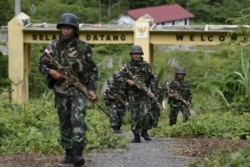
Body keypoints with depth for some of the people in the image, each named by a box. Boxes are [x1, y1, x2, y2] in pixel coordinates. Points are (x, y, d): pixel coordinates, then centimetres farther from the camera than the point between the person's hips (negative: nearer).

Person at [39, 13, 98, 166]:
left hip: (79, 89, -3)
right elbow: (42, 64, 8)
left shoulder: (84, 47, -3)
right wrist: (50, 71, -13)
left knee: (78, 119, -20)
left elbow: (93, 70, 1)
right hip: (61, 90, 3)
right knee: (65, 123, 8)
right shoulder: (54, 46, 2)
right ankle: (69, 153, 17)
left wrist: (92, 89, -8)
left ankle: (78, 153, -26)